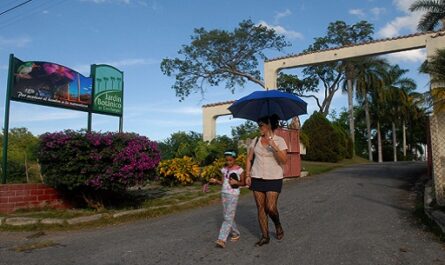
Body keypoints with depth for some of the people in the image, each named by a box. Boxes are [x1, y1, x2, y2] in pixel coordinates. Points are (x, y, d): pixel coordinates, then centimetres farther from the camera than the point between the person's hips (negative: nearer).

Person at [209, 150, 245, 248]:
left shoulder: (239, 170, -7)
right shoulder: (224, 169, 8)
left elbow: (243, 183, 0)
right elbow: (222, 182, 11)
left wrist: (236, 182, -18)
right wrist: (215, 181, -7)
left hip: (233, 195, -6)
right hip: (224, 193, 6)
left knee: (228, 217, -9)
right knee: (227, 216, 12)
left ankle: (222, 239, -13)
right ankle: (235, 233, 30)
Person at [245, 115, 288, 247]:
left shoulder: (279, 141, -6)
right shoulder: (255, 140, 5)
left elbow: (284, 160, -16)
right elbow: (249, 159, 10)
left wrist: (274, 146, -27)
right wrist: (247, 175, 1)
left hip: (274, 179, -3)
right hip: (257, 178, 4)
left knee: (270, 207, -9)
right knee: (260, 207, 5)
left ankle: (278, 225, 24)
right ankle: (265, 237, 18)